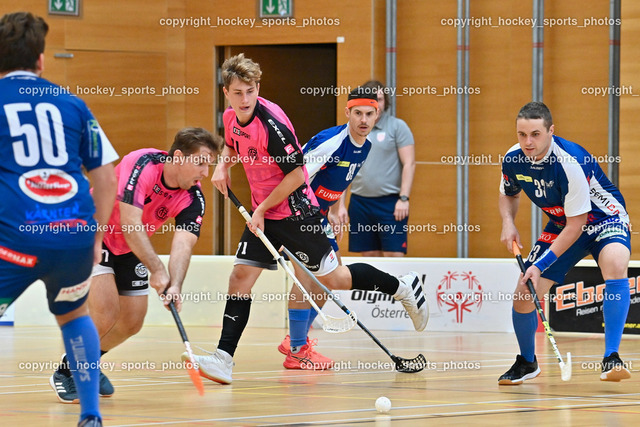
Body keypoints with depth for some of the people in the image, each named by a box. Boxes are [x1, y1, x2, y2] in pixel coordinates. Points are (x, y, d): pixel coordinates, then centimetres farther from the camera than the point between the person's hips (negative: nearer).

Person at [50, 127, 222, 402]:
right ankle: (66, 372, 0)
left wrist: (175, 286, -45)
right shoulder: (142, 165, -32)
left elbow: (183, 243, -28)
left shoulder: (193, 199, -15)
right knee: (106, 310, -21)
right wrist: (157, 270, -44)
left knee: (132, 322, 7)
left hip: (129, 250, 7)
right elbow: (130, 224, -38)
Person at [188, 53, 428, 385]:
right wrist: (222, 164, 3)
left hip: (295, 213, -7)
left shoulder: (272, 123, -25)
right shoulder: (231, 118, 0)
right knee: (240, 276, -5)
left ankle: (403, 287, 25)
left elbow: (297, 174, -21)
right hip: (262, 214, 7)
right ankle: (223, 359, -8)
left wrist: (262, 209, -17)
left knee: (332, 279, 5)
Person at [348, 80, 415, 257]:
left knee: (394, 256, -9)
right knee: (369, 256, 4)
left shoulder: (397, 126, 0)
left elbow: (409, 164, -5)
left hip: (390, 202, -4)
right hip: (360, 202, 4)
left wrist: (404, 198, -15)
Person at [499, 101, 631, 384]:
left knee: (615, 263, -38)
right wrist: (508, 222, -10)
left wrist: (540, 265, -26)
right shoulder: (513, 159, -13)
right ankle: (527, 363, 25)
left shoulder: (569, 162, -33)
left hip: (603, 218, -6)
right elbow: (508, 194, 12)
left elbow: (576, 225, -26)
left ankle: (611, 358, -38)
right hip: (561, 225, 6)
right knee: (523, 294, -5)